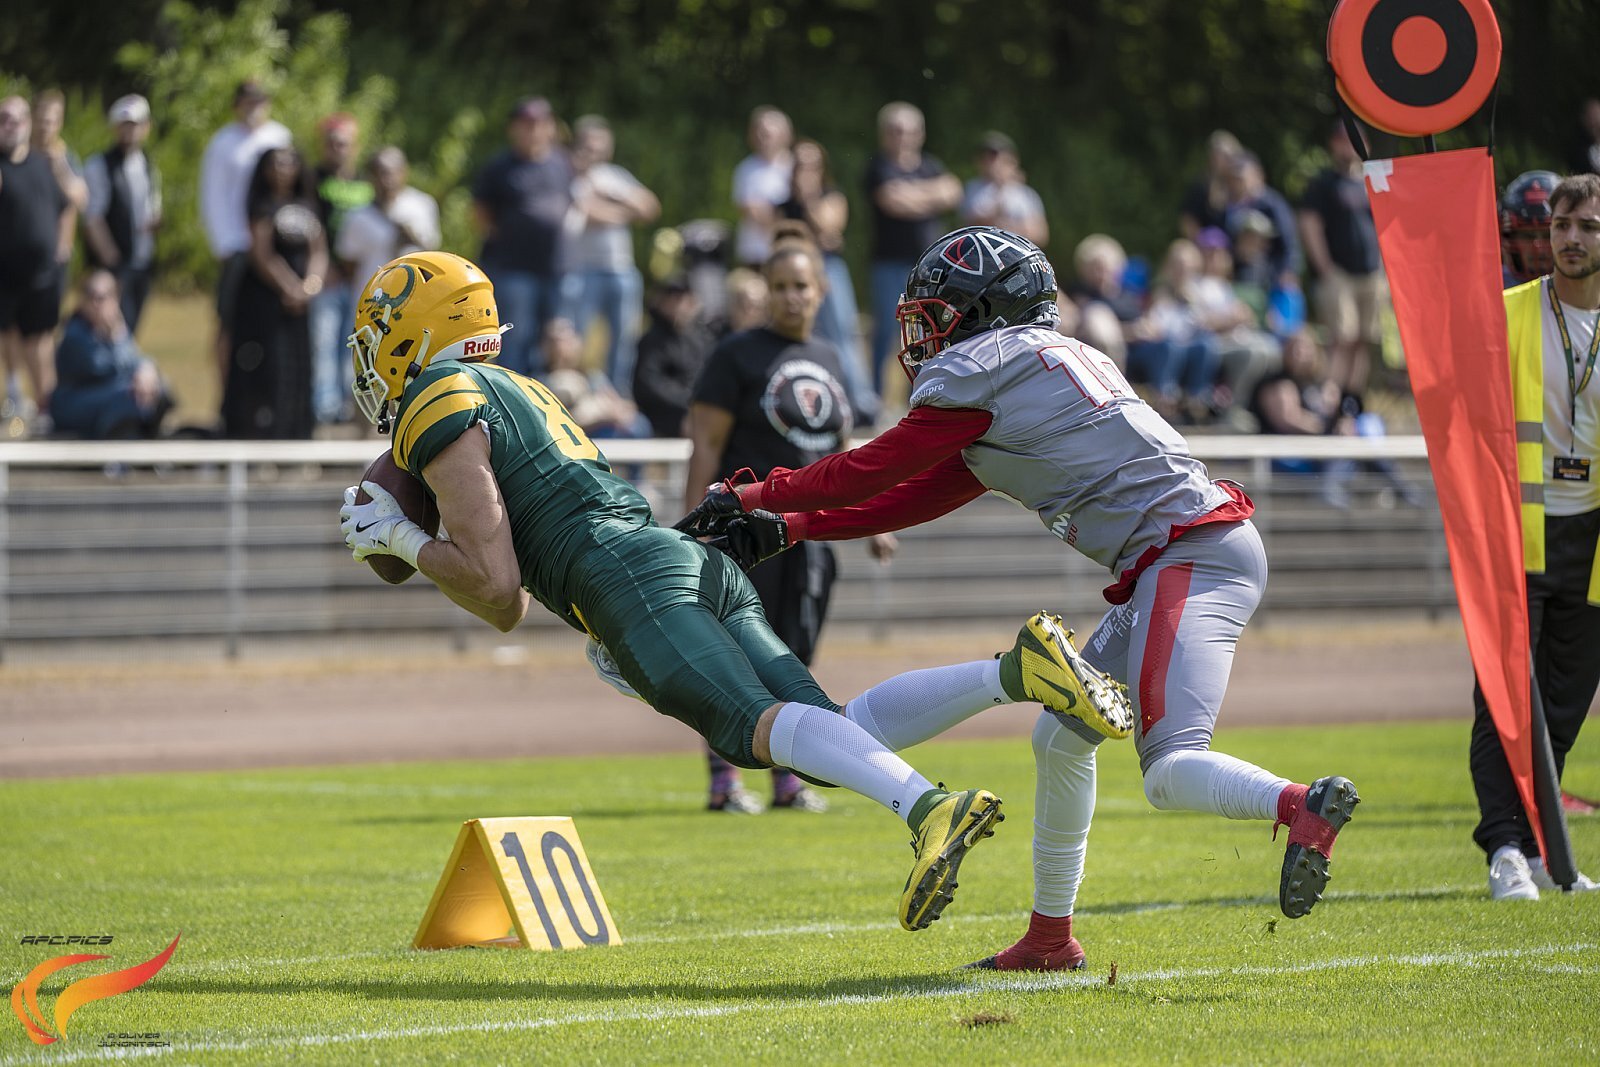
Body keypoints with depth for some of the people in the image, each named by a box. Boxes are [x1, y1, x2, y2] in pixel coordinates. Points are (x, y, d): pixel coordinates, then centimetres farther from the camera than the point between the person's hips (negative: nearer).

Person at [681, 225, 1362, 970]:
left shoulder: (980, 370, -5)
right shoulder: (1038, 362, 24)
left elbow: (877, 470, 3)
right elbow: (925, 494, 27)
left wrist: (752, 499, 14)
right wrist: (789, 530, 26)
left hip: (1189, 554, -10)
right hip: (1179, 561, 10)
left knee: (1170, 768, -23)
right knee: (1061, 738, 19)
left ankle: (1305, 807, -43)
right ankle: (1050, 937, 27)